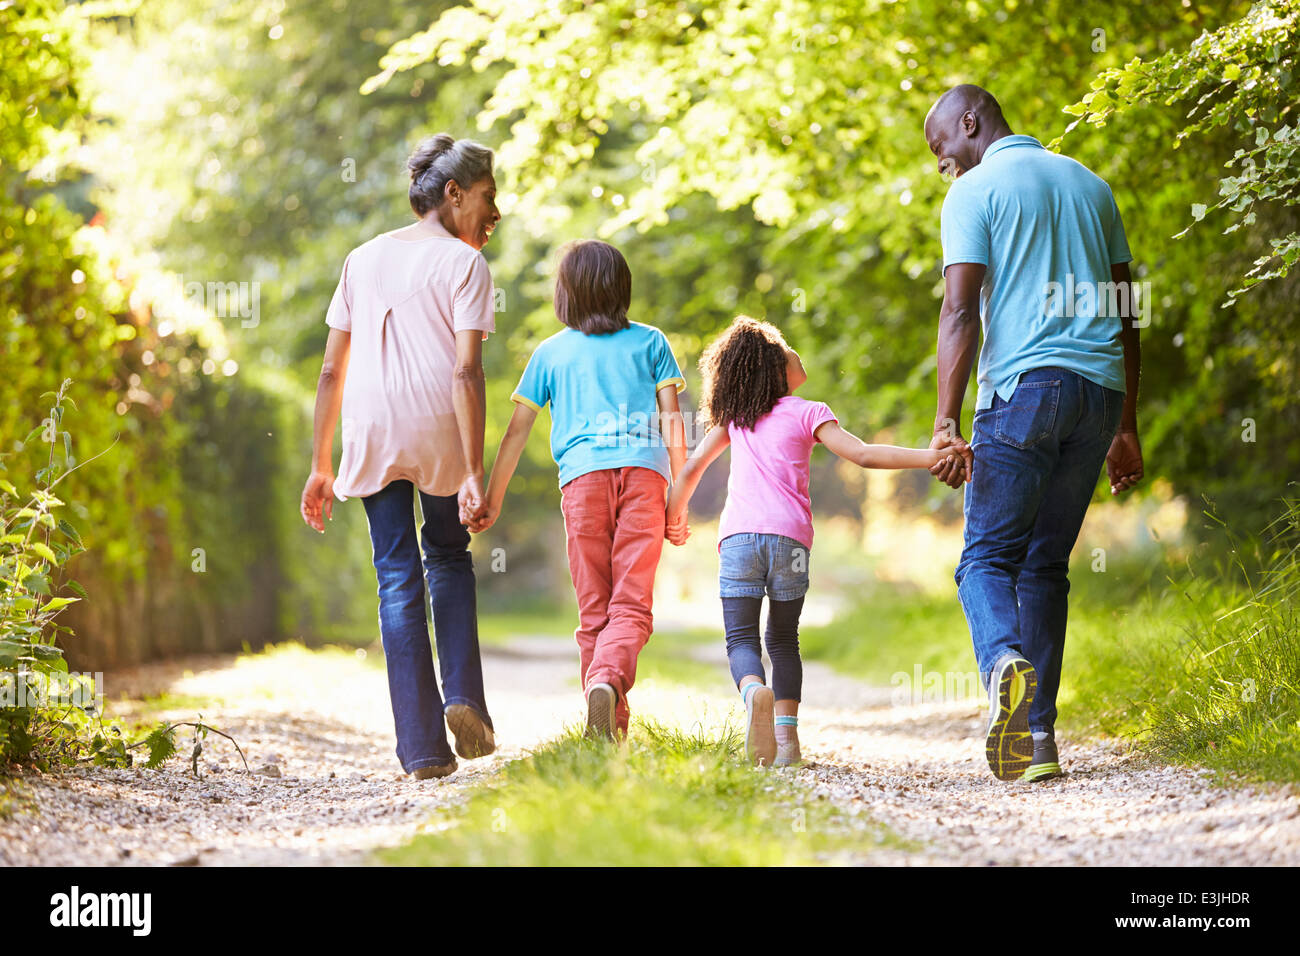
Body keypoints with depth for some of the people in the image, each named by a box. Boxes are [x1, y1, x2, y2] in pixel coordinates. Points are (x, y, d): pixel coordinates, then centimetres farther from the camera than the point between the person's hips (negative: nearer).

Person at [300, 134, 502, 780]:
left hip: (369, 434, 3)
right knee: (449, 556, 22)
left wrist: (320, 466, 16)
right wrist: (474, 473, -14)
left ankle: (422, 748, 2)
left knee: (397, 579, 6)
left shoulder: (363, 259, 16)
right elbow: (465, 372, -10)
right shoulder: (463, 263, 1)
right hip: (439, 434, -3)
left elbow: (332, 371, 13)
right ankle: (463, 698, 7)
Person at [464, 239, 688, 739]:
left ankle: (611, 729, 2)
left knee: (594, 609, 7)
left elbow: (517, 430, 18)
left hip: (583, 475, 1)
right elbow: (671, 418, 10)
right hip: (643, 471, -1)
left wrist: (492, 497, 24)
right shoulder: (650, 342, 17)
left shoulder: (550, 352, 19)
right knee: (633, 604, -6)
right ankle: (609, 678, -35)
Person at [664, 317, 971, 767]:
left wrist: (675, 515, 39)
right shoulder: (807, 413, 9)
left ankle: (754, 691, -34)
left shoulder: (735, 417, 18)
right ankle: (786, 738, 2)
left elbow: (692, 468, 23)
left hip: (738, 536, 1)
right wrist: (927, 456, -7)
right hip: (789, 536, -1)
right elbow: (862, 454, -3)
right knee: (783, 640, 13)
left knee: (741, 637, -1)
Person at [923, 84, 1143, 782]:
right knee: (1045, 564, 11)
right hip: (1100, 387, 5)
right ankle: (1037, 737, 4)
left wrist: (946, 420, -14)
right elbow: (1124, 311, 19)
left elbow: (960, 311, -10)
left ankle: (1006, 664, -31)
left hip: (1023, 387, -5)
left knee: (986, 557, 0)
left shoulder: (974, 192, 1)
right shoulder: (1089, 184, 20)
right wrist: (1126, 427, 21)